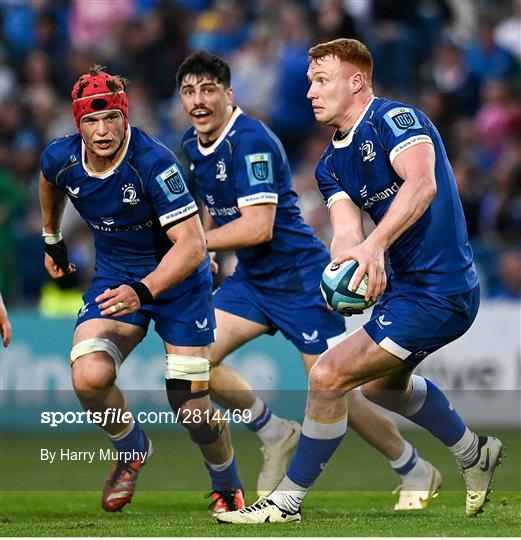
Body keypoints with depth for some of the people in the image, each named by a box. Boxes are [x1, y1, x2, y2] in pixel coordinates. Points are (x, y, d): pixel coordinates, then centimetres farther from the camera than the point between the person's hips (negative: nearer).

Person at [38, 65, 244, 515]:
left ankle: (228, 487, 25)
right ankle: (132, 452, 9)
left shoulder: (154, 162, -29)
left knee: (191, 407, -5)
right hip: (114, 275, 4)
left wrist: (143, 291, -47)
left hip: (178, 279, -4)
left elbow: (191, 245, -34)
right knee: (89, 377, -22)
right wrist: (52, 240, 26)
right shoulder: (62, 158, -13)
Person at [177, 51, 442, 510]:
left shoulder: (251, 141, -22)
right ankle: (276, 436, 12)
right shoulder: (190, 146, 5)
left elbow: (257, 227, -27)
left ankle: (417, 473, 13)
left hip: (299, 277, -8)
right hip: (251, 279, 8)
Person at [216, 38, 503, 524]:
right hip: (403, 283, 10)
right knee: (383, 383, 32)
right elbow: (346, 230, -5)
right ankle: (475, 455, 51)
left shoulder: (393, 118, -16)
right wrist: (345, 267, -29)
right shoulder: (331, 164, 10)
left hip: (436, 292, -10)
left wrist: (375, 245, -46)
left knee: (328, 376, -14)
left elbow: (421, 182, -33)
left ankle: (287, 500, -1)